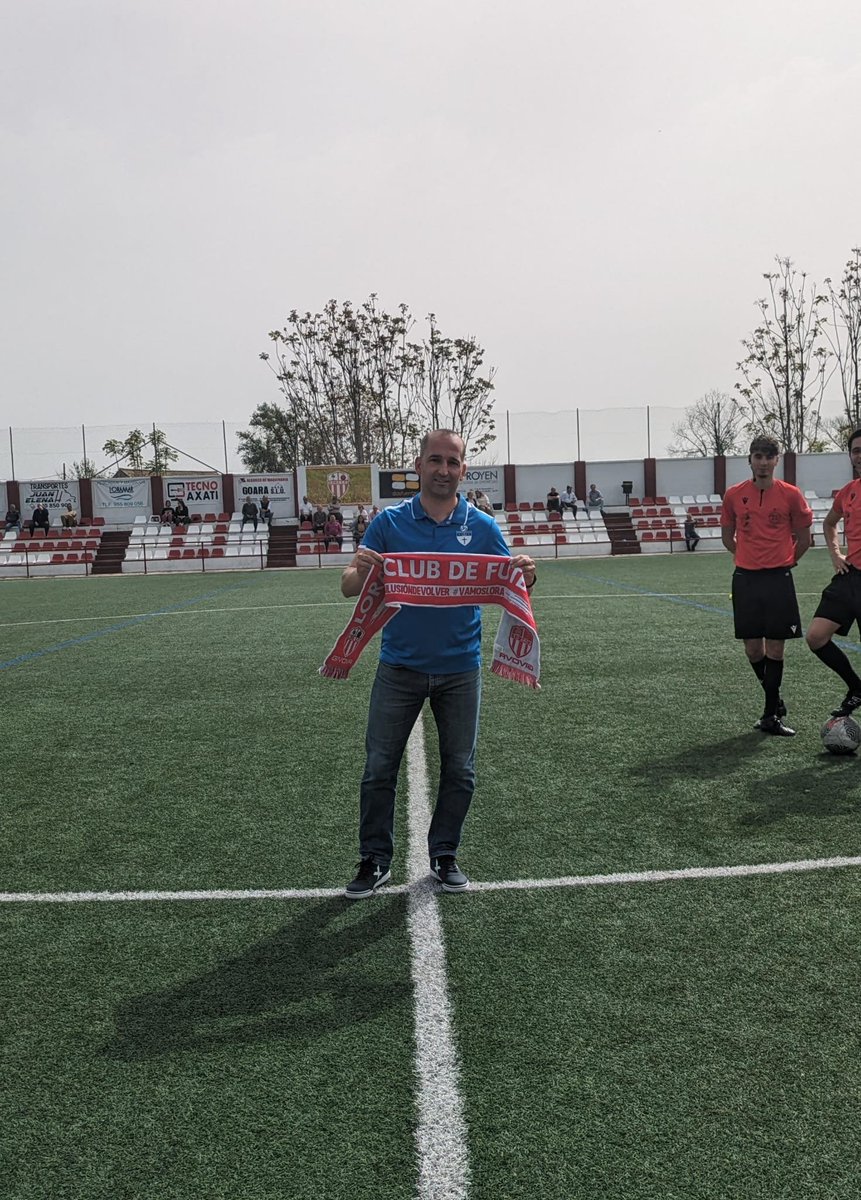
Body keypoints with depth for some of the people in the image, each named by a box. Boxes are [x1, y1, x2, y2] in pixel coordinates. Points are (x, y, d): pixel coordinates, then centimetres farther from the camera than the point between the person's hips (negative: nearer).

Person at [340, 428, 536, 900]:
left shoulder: (482, 526, 0)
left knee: (459, 771, 8)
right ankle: (375, 861, 18)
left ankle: (444, 855, 26)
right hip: (399, 667, -1)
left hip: (459, 669, 1)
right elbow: (349, 586, -4)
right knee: (379, 767, 3)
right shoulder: (389, 522, -2)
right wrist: (361, 572, -28)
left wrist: (524, 578, -23)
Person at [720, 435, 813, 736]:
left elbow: (803, 537, 8)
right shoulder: (734, 495, 2)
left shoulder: (790, 494, -2)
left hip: (778, 579, -2)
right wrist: (749, 558, 12)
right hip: (745, 579, 2)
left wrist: (784, 562, 12)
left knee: (775, 648, 0)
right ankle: (775, 699, 29)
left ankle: (771, 715, 10)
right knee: (753, 649, 4)